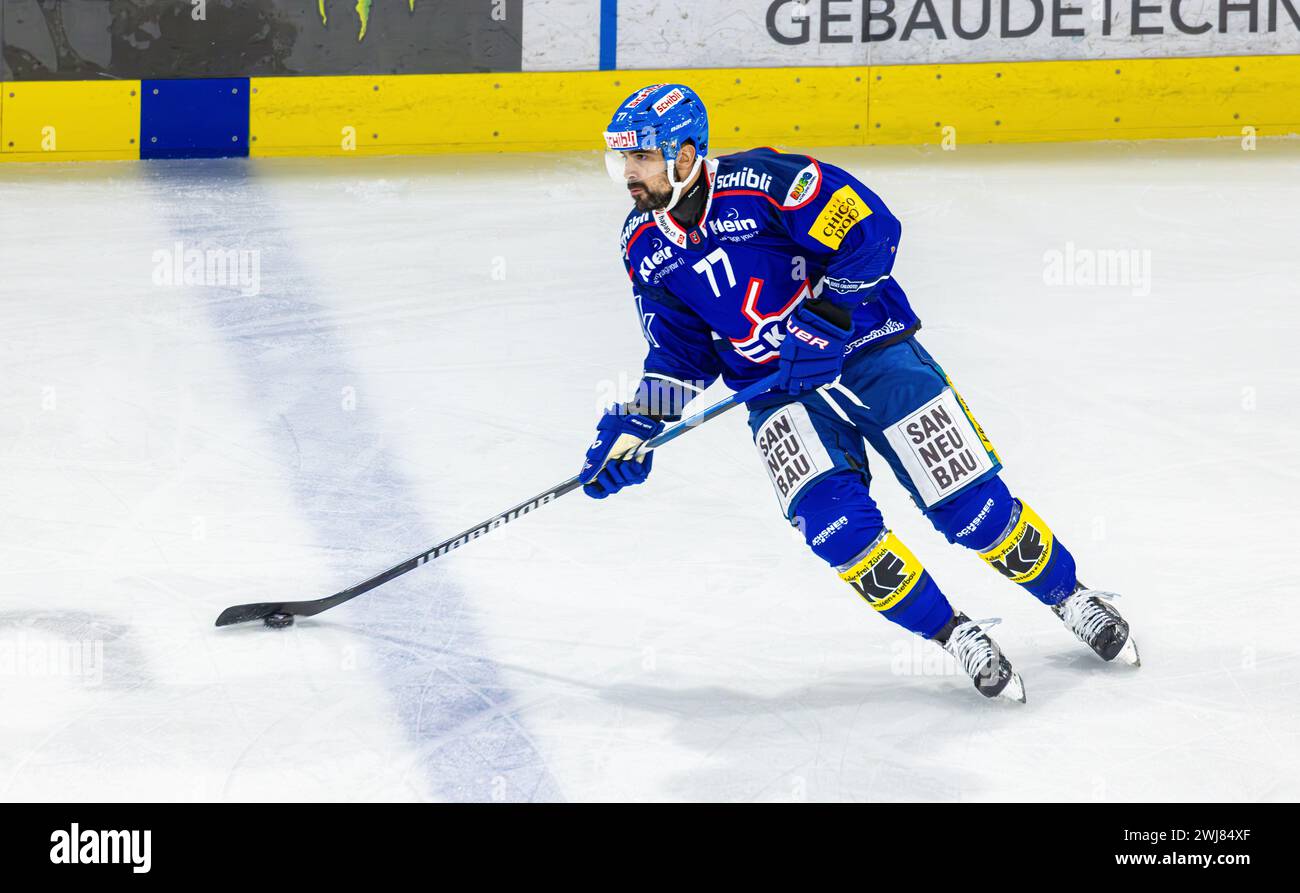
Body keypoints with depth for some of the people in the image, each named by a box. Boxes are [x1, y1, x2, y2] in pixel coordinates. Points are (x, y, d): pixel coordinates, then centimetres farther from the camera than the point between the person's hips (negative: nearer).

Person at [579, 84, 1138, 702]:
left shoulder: (760, 182, -19)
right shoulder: (645, 246, 1)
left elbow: (871, 230, -19)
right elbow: (680, 353, 11)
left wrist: (823, 314, -22)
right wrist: (634, 427, 1)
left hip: (869, 351, -4)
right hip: (777, 392, 4)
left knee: (967, 501, -6)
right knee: (833, 521, -20)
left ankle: (1070, 598, 18)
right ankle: (956, 637, -5)